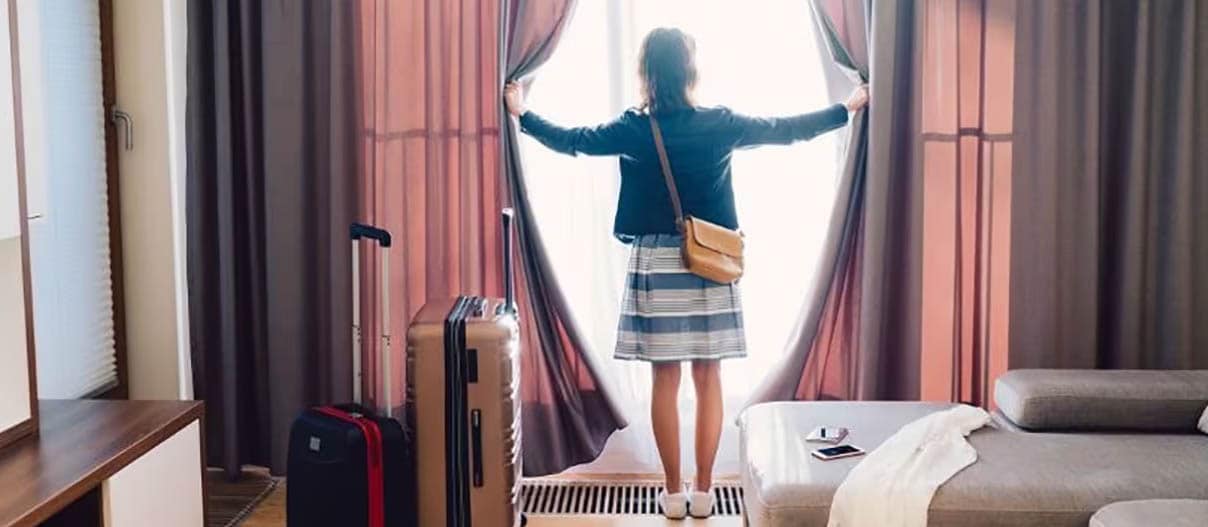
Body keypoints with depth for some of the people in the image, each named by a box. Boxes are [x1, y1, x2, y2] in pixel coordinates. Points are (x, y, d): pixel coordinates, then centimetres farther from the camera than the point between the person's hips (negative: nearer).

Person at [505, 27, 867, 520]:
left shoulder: (632, 129, -6)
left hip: (655, 263, 0)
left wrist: (522, 114, 25)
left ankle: (673, 493, 11)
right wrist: (847, 108, 26)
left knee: (665, 379, 5)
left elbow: (569, 140, 7)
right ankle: (703, 490, 13)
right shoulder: (720, 124, -3)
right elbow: (787, 129, 10)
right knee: (708, 378, 7)